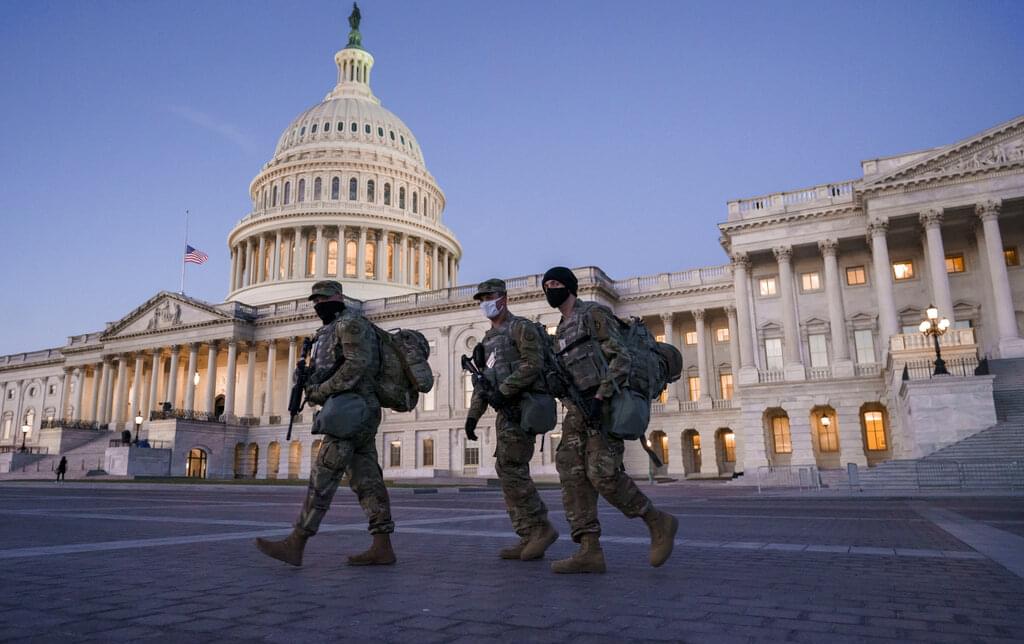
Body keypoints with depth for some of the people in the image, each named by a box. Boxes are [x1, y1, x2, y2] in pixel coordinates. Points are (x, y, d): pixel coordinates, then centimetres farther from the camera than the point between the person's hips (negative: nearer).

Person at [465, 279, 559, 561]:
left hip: (522, 408, -9)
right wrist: (473, 415, 12)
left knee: (510, 469, -15)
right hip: (506, 412, 9)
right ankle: (529, 539, 7)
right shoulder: (489, 339, 22)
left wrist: (502, 391, -21)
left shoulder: (521, 327, -3)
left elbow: (533, 364, -17)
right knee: (511, 473, 4)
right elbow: (482, 382, 21)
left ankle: (542, 527, -5)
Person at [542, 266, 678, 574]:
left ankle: (658, 523, 2)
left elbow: (621, 359, -12)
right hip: (579, 411, 8)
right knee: (573, 476, -5)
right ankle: (590, 551, -6)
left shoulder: (594, 314, -3)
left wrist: (599, 399, -22)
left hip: (604, 407, -8)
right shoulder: (562, 331, 23)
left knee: (603, 475, -16)